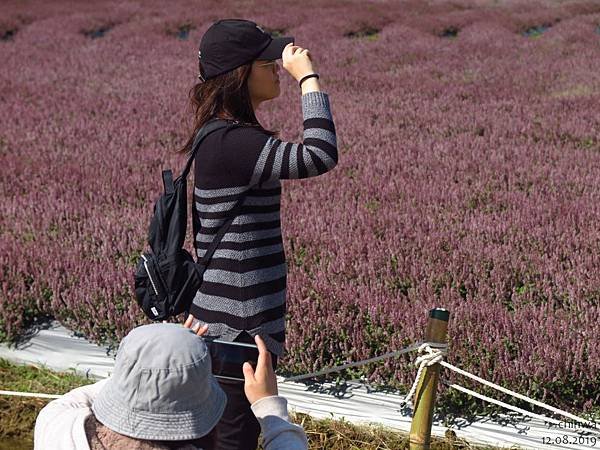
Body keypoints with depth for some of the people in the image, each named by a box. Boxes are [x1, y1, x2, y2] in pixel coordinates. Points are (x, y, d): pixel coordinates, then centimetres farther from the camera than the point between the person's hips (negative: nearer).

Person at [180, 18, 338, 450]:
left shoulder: (225, 136, 10)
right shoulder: (230, 143, -23)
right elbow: (321, 155, -29)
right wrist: (308, 76, -21)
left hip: (234, 320, 10)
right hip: (238, 326, -10)